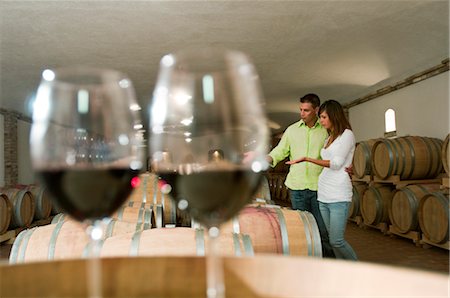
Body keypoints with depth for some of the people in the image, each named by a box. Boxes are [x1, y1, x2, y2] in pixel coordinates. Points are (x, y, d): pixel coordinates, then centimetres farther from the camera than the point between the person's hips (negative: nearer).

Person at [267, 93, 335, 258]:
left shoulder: (326, 130, 2)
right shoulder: (292, 130, 6)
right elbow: (279, 152, 5)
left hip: (319, 187, -2)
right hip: (297, 186, 2)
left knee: (324, 231, 2)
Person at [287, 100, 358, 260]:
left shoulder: (347, 134, -2)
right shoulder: (328, 138, 20)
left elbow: (336, 163, -11)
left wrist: (307, 159, -13)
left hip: (338, 196, -7)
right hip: (323, 195, 7)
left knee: (336, 241, -8)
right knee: (330, 239, 7)